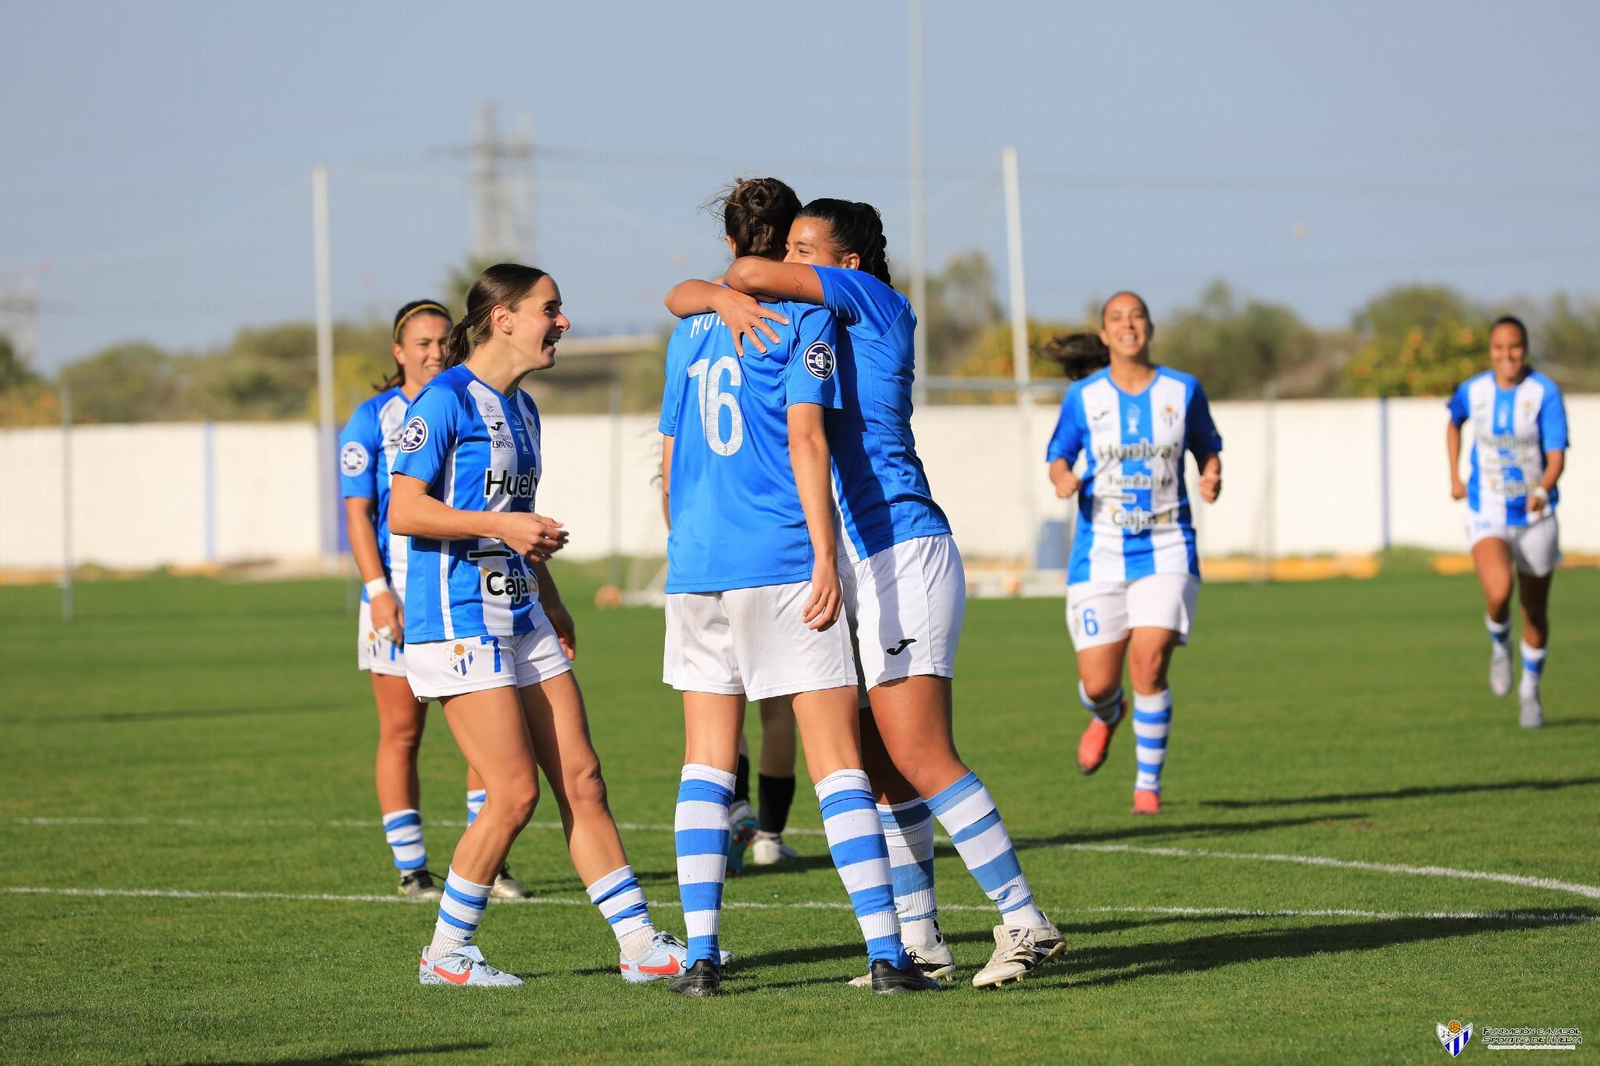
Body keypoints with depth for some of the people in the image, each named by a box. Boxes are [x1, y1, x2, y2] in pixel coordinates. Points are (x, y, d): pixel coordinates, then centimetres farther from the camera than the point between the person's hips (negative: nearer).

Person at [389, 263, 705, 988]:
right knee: (515, 792, -10)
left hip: (520, 618, 9)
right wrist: (502, 524, -22)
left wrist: (552, 605, 26)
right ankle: (447, 953, 4)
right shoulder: (444, 400, -11)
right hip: (458, 621, -9)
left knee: (580, 779, 4)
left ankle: (639, 945, 5)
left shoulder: (521, 409, 16)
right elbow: (404, 512, -16)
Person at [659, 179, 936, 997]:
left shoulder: (691, 327, 16)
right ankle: (886, 953, -8)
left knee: (707, 765, 7)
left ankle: (701, 954, -1)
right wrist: (825, 555, -14)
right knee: (839, 763, -4)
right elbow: (805, 437, -12)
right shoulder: (803, 316, -2)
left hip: (697, 565, 5)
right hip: (784, 562, -5)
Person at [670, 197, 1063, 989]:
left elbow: (756, 274, -18)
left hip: (903, 555, -9)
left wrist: (740, 280, 1)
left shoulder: (874, 301, -6)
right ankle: (919, 943, 10)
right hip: (859, 567, 9)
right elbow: (684, 296, 17)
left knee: (917, 758, -14)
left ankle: (1025, 921, -12)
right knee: (883, 767, 7)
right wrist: (726, 298, -2)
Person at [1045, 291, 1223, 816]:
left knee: (1149, 663, -19)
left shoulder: (1184, 391, 3)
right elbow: (1058, 455, 12)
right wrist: (1063, 479, -11)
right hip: (1100, 552, 1)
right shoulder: (1083, 397, 2)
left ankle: (1148, 783, -1)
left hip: (1166, 551, -1)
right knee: (1098, 684, -3)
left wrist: (1212, 477, -6)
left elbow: (1206, 448, 16)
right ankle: (1107, 714, 38)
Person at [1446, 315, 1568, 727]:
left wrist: (1543, 489, -36)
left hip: (1535, 515, 0)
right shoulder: (1473, 391, -3)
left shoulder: (1545, 393, -11)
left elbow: (1556, 457, -16)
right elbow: (1454, 423, 21)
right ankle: (1499, 647, 8)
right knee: (1498, 593, -25)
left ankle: (1530, 690, 32)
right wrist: (1454, 477, 15)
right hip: (1487, 515, 0)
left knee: (1536, 612, 10)